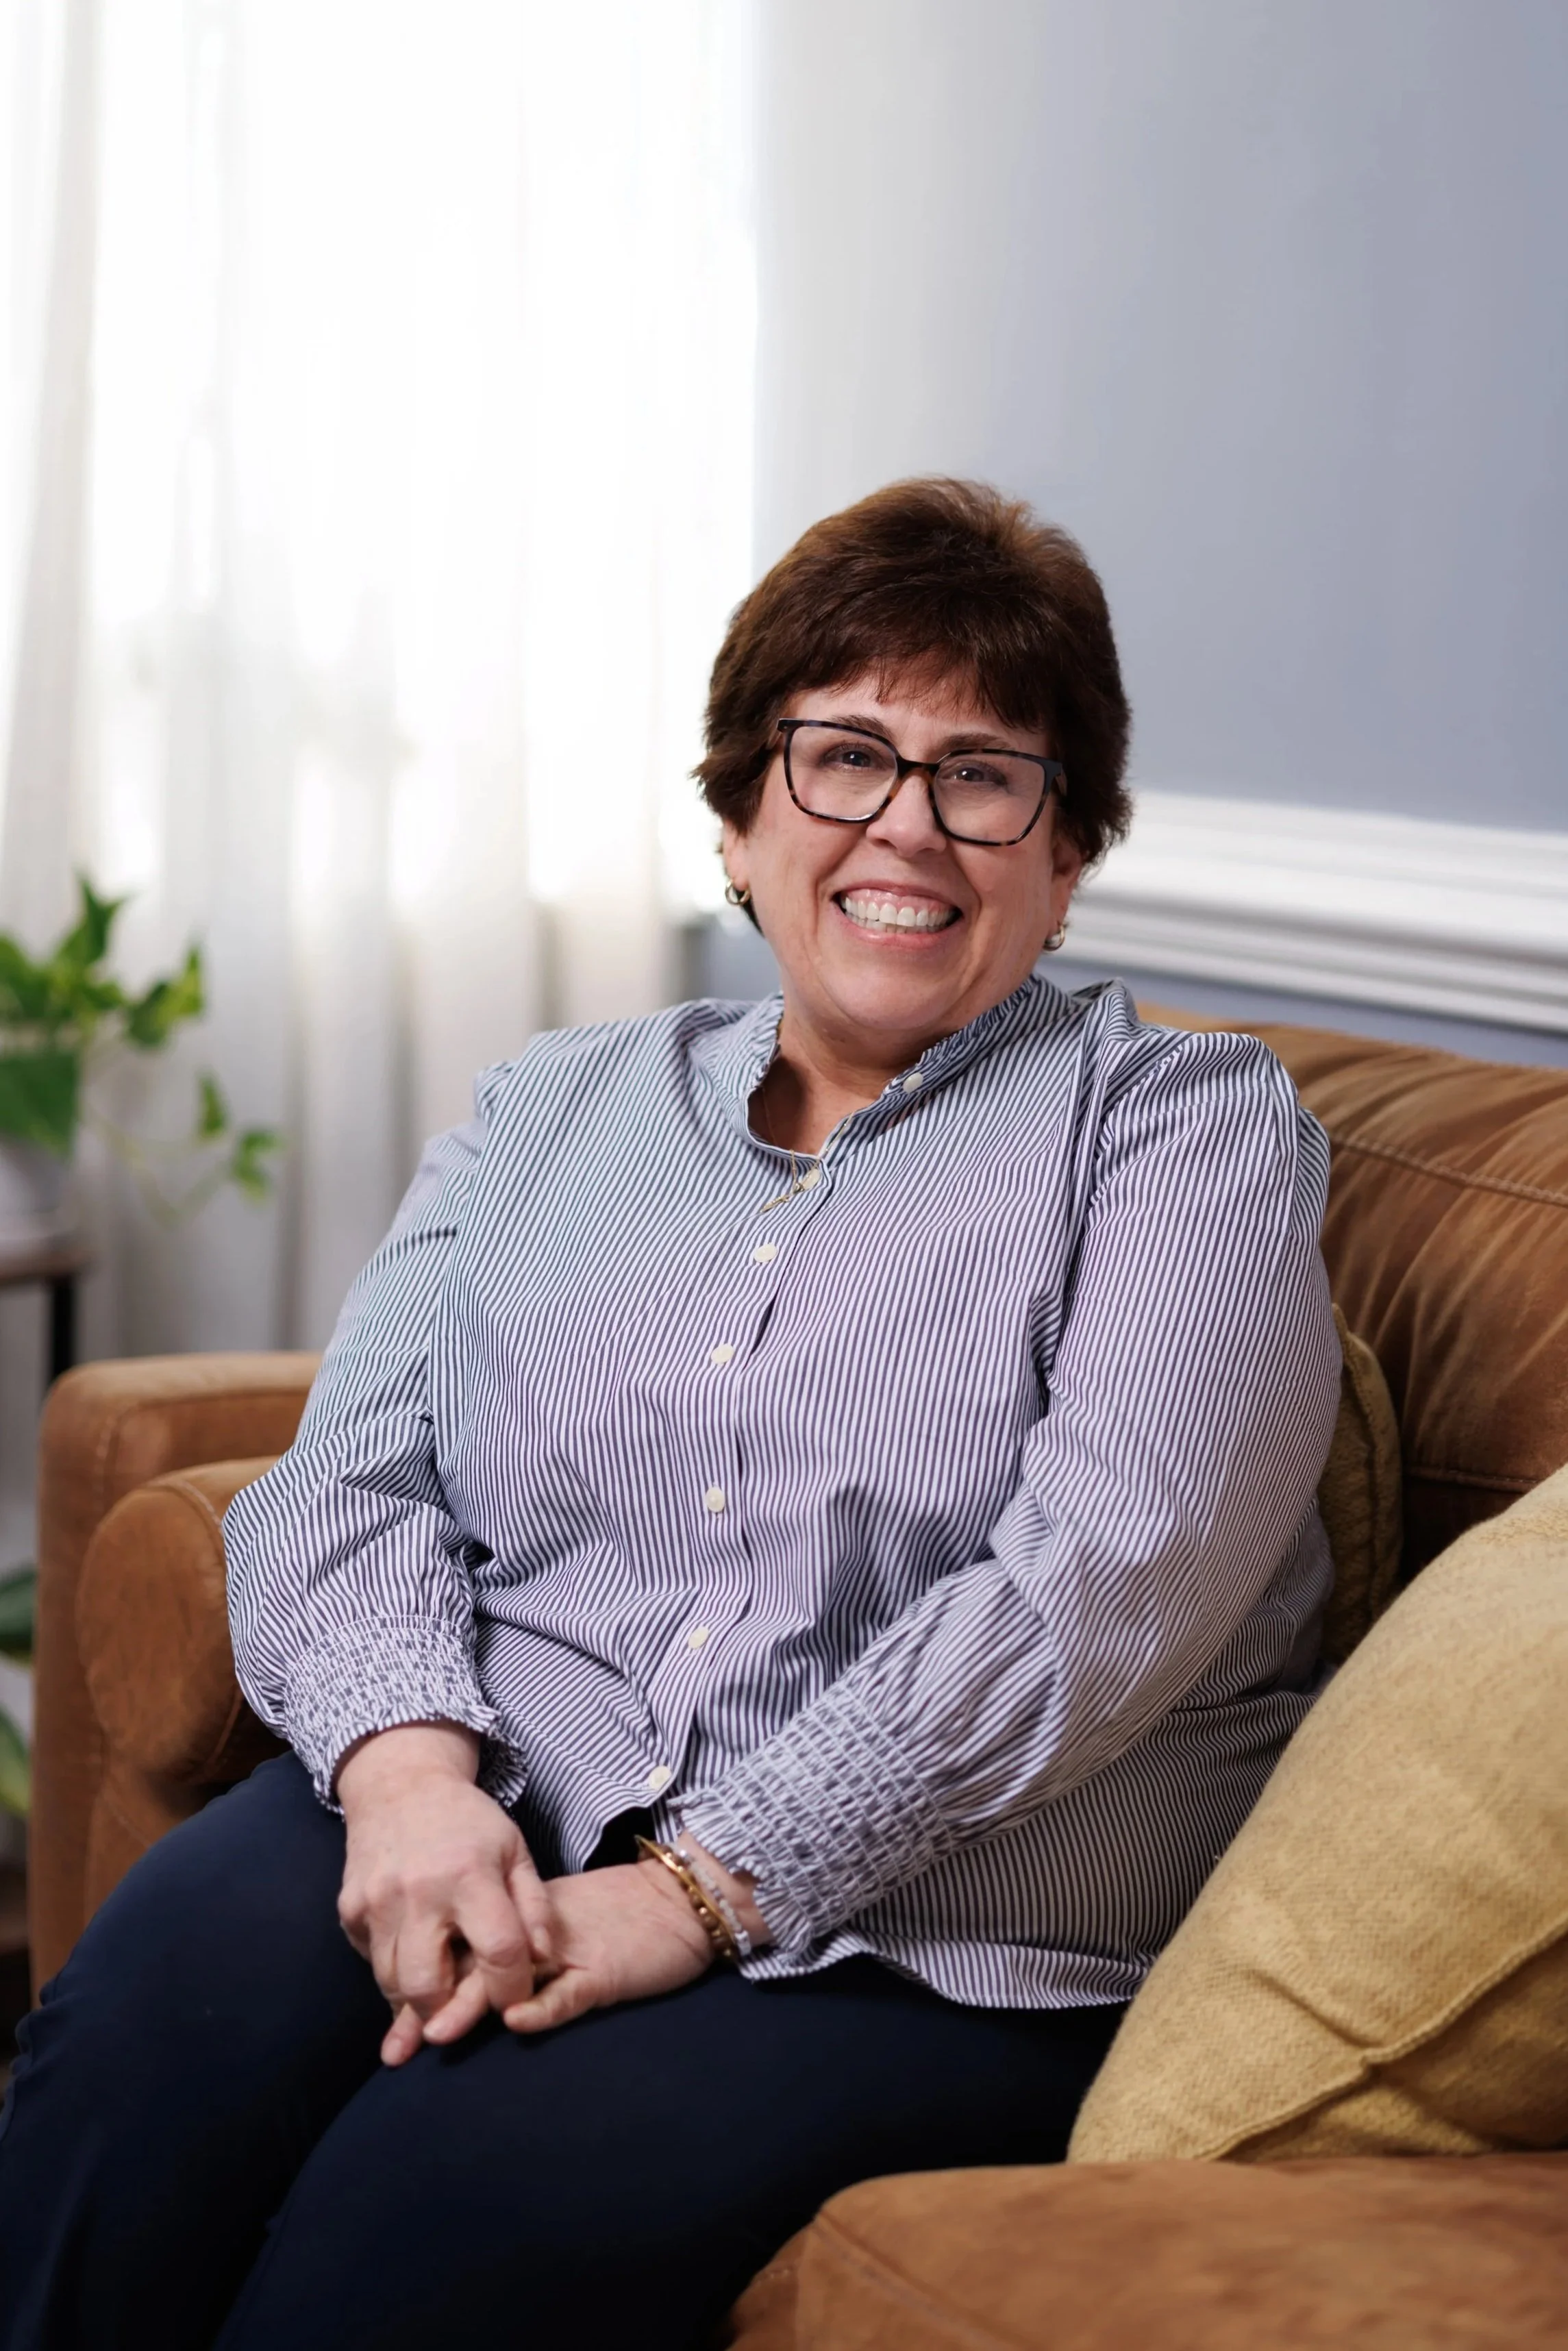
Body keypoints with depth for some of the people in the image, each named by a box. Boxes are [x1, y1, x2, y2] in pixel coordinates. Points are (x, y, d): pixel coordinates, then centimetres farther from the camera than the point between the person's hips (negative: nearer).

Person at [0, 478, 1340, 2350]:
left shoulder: (1187, 1125, 5)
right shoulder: (556, 1108, 19)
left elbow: (1104, 1583, -10)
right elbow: (344, 1487, 10)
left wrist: (705, 1885, -18)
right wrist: (407, 1762, -13)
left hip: (930, 1934, -4)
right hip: (499, 1816, 4)